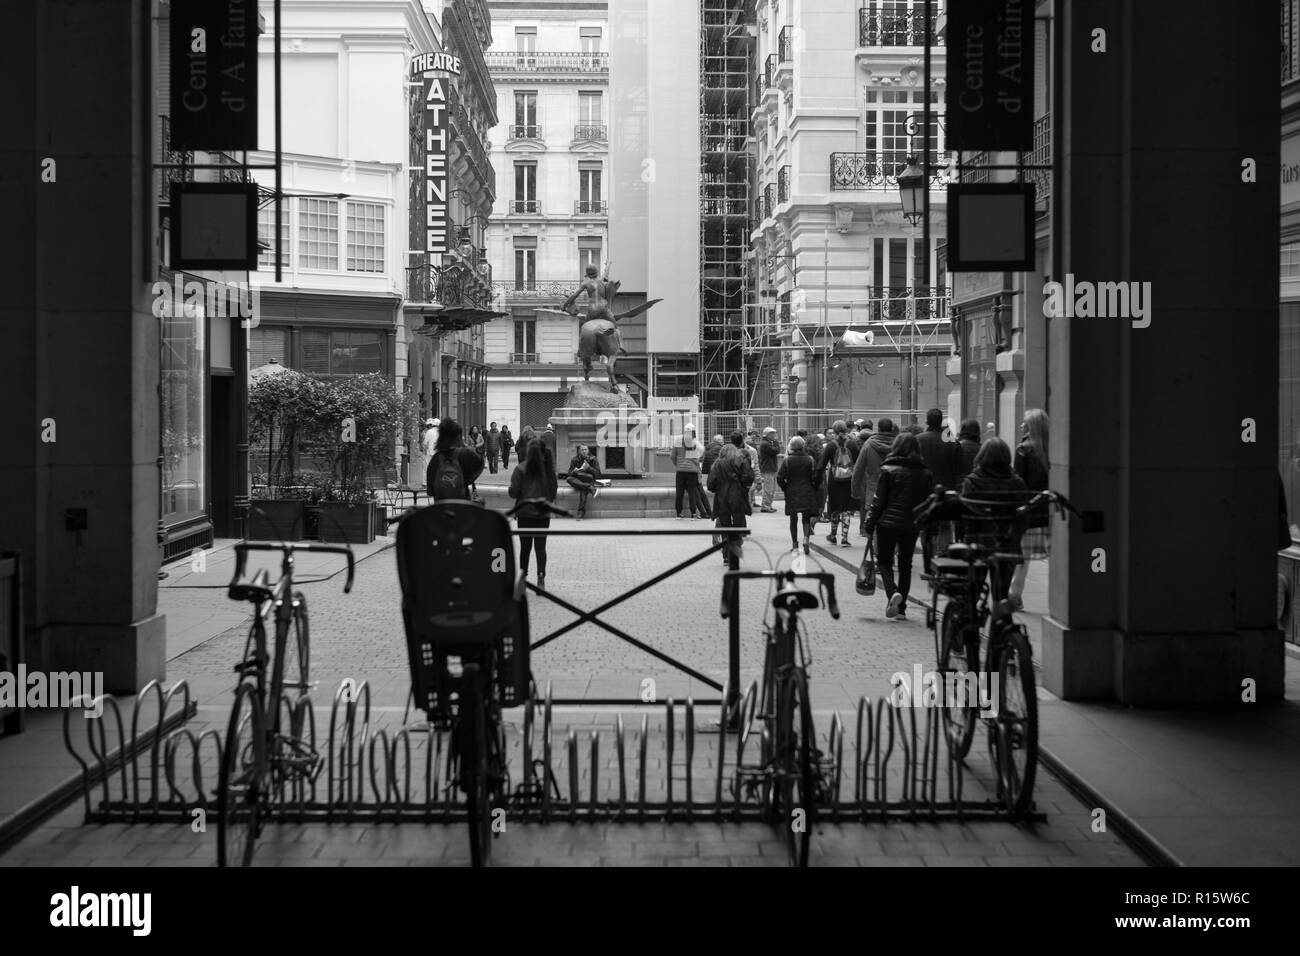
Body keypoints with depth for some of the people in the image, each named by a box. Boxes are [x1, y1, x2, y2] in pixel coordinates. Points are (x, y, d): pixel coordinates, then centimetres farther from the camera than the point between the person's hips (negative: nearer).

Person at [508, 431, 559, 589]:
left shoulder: (521, 469, -11)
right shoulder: (549, 468, -1)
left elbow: (514, 492, -11)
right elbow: (554, 490, 5)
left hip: (525, 512, -2)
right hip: (544, 514, 2)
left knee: (525, 546, 10)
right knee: (541, 547, 5)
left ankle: (523, 576, 14)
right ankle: (541, 578, -2)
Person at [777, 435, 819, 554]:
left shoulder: (787, 461, -6)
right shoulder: (809, 460, -5)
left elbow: (779, 477, -8)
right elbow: (815, 476, -6)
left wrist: (785, 488, 7)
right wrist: (813, 488, 8)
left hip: (791, 494, 0)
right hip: (807, 493, 0)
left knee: (793, 520, 10)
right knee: (806, 518, 7)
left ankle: (795, 544, 13)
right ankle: (806, 538, -17)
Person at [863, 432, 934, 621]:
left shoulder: (888, 471, -8)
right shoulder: (925, 473, 1)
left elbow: (879, 500, -7)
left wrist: (870, 524, 1)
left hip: (888, 522, -3)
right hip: (912, 525, 3)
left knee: (884, 561, 9)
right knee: (905, 565, 12)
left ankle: (893, 592, -17)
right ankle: (901, 609, 13)